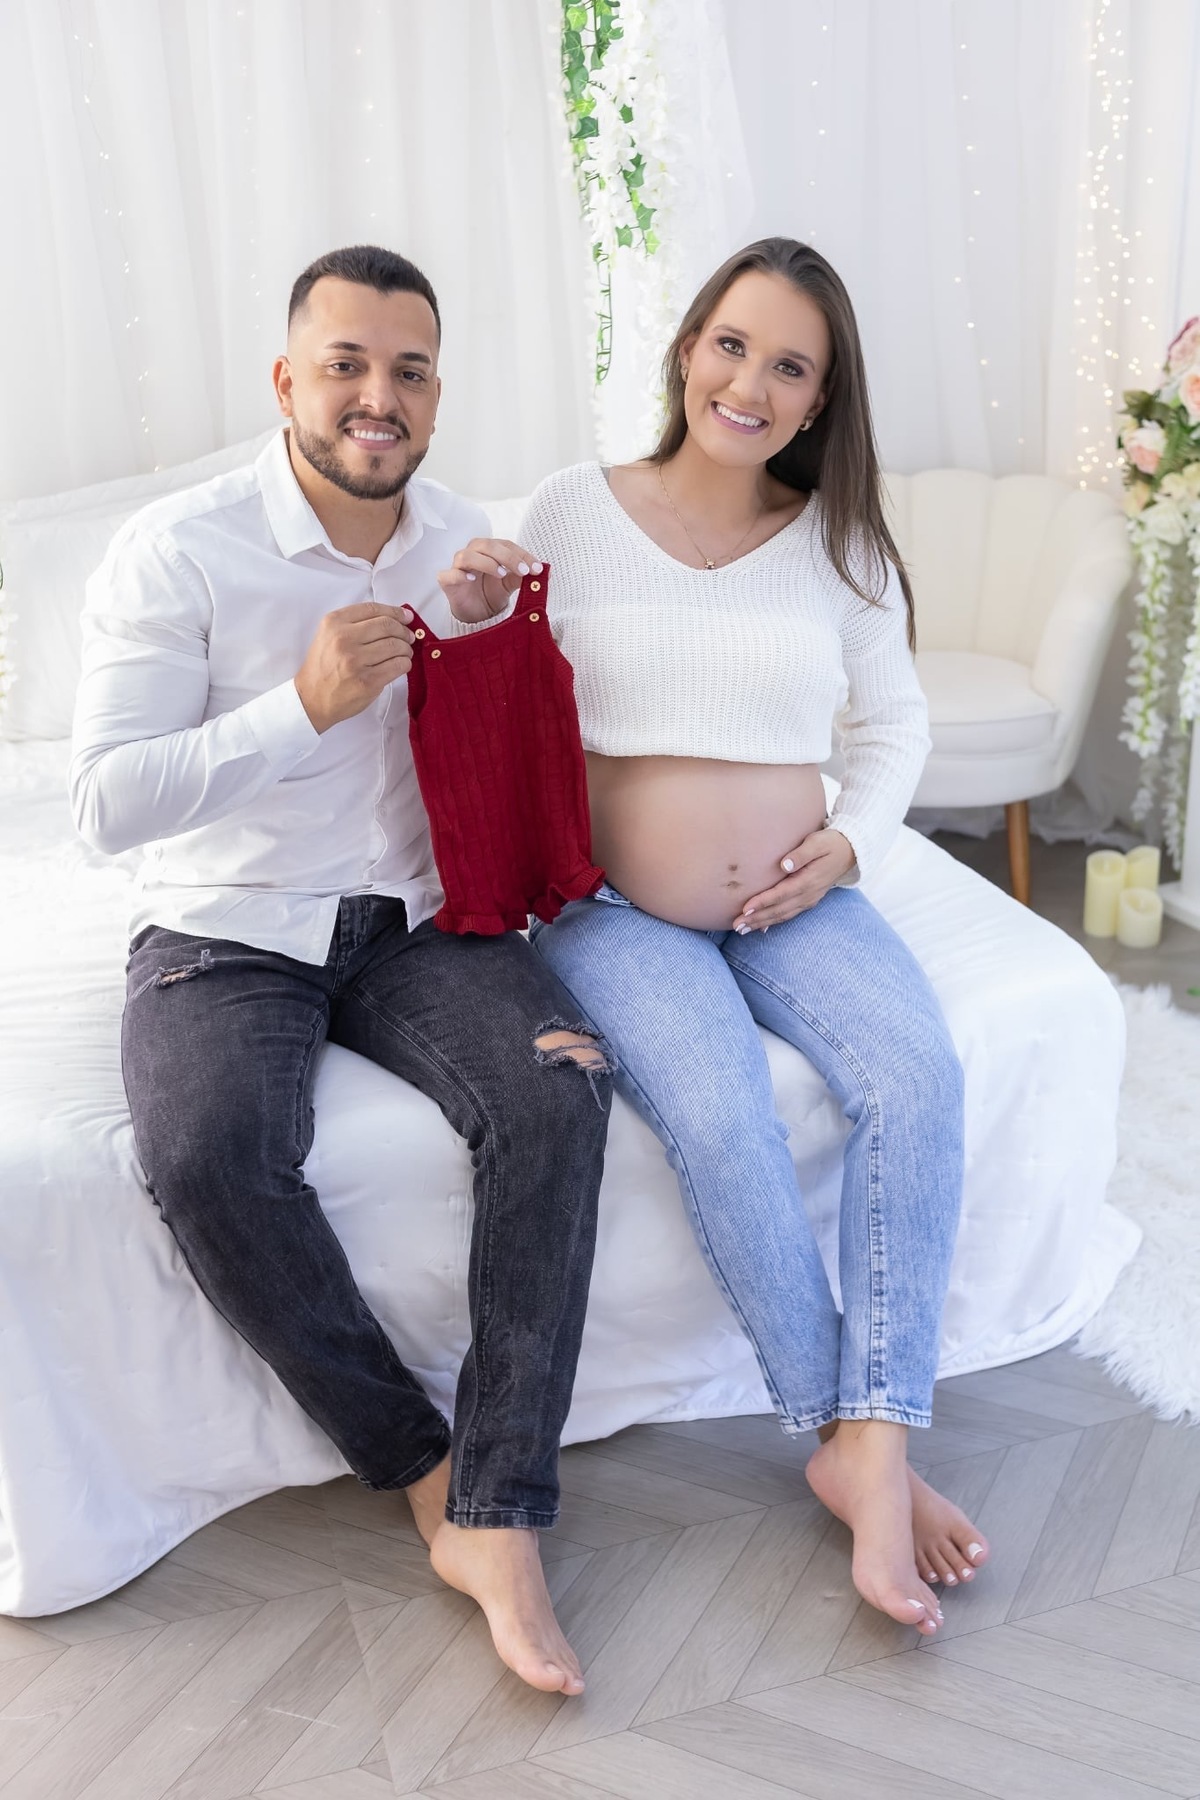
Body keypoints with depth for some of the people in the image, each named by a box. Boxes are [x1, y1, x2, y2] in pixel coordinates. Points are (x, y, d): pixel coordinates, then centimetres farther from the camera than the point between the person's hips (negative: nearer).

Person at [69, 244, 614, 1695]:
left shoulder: (468, 541, 8)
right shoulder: (176, 552, -8)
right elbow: (105, 803, -15)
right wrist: (307, 703, -24)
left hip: (420, 919, 3)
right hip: (226, 933, -3)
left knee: (558, 1088, -27)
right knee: (209, 1158, -32)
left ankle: (497, 1518, -19)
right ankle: (425, 1471, -9)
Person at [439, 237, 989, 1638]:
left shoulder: (838, 542, 5)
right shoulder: (569, 511, 0)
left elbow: (894, 720, 16)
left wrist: (852, 840, -2)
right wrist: (465, 627, -15)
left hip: (794, 902, 3)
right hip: (612, 907, -2)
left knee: (918, 1074, -24)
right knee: (721, 1113, -28)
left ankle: (875, 1439, -17)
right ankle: (843, 1440, -10)